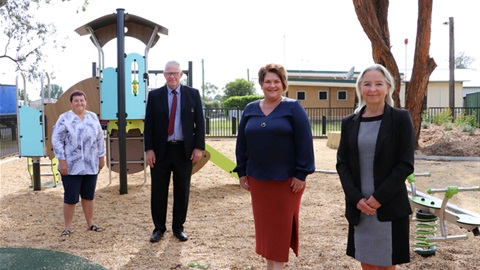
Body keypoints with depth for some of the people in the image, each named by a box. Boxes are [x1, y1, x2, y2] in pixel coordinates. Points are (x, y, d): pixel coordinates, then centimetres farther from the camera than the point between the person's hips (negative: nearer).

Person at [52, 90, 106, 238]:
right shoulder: (64, 119, -5)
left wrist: (101, 157, 9)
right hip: (71, 166, -4)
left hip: (91, 166, 4)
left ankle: (90, 224, 24)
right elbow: (56, 140, -8)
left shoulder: (93, 117, 7)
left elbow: (100, 139, 12)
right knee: (70, 198, 1)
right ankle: (67, 228, 12)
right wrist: (62, 162, -13)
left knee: (88, 196, 12)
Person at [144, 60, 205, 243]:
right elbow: (148, 124, 2)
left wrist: (198, 147, -5)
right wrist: (149, 149, -5)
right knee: (158, 191, 6)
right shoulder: (154, 95, 3)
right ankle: (159, 228, 21)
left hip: (184, 150, 0)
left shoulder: (193, 94, 3)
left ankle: (178, 228, 22)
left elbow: (200, 122, 2)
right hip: (160, 150, 0)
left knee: (182, 191, 8)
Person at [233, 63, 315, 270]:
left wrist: (301, 174, -13)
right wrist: (242, 172, 6)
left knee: (281, 226, 3)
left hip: (287, 179, -4)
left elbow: (304, 143, -9)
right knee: (265, 225, 11)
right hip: (258, 179, 4)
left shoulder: (293, 108, -4)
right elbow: (242, 143, 10)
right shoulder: (250, 109, 8)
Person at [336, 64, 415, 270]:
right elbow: (342, 163, 4)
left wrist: (378, 198, -14)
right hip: (358, 207, 3)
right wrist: (356, 198, -9)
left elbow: (405, 164, -8)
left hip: (390, 206, -3)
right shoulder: (349, 123, 6)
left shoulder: (400, 118, -3)